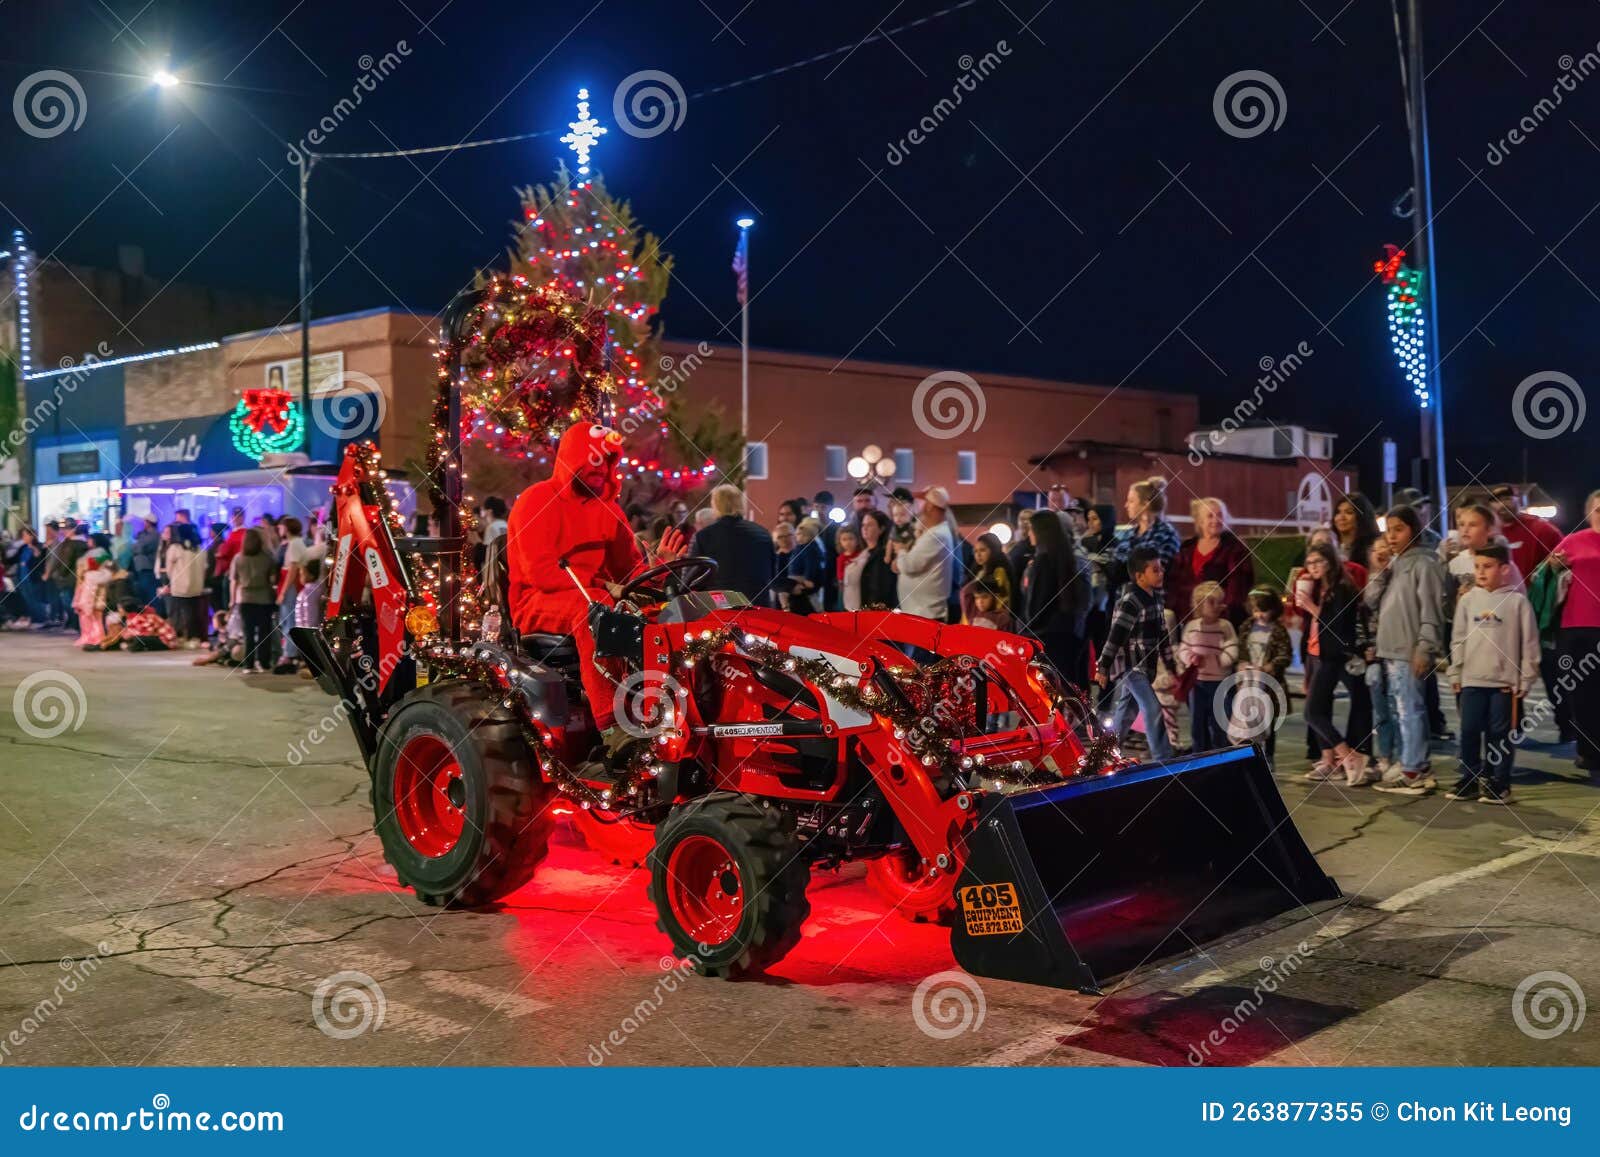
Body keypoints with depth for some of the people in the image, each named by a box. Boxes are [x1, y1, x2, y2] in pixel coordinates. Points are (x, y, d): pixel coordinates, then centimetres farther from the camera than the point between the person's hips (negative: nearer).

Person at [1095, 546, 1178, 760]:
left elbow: (1162, 634, 18)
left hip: (1145, 666, 9)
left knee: (1127, 711, 17)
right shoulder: (1130, 602, -19)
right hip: (1130, 665, -9)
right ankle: (1163, 759, -12)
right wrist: (1103, 668, -23)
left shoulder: (1155, 597, 10)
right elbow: (1115, 636, -22)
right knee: (1153, 709, -14)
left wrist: (1171, 666, 20)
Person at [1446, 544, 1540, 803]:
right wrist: (1455, 674, 6)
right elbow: (1458, 639, 9)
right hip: (1472, 680, 3)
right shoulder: (1467, 600, 5)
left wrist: (1525, 679, -4)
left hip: (1505, 681, -3)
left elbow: (1529, 643, -2)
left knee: (1500, 733, 3)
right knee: (1469, 731, 6)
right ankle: (1469, 780, 16)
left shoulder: (1517, 600, -4)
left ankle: (1499, 783, 12)